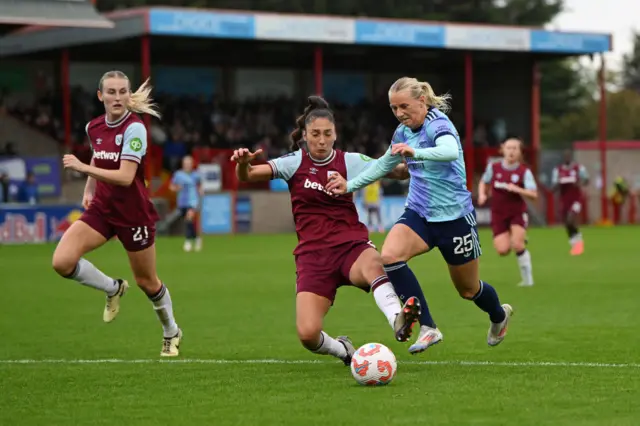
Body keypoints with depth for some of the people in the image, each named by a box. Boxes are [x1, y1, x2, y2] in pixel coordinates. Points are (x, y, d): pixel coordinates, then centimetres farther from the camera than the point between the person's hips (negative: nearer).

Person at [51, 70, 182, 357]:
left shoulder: (134, 128, -18)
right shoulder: (93, 127, 1)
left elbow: (125, 177, -27)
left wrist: (83, 168, -32)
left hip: (133, 214, -5)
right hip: (102, 209, 5)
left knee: (147, 281, 9)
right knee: (62, 261, -16)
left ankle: (171, 333, 37)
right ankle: (113, 289, 11)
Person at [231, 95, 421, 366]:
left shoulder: (350, 162, 5)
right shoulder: (295, 163, 2)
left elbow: (398, 172, 4)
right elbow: (247, 177, -9)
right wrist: (243, 163, -32)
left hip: (351, 245, 0)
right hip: (312, 255, 0)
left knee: (373, 263, -40)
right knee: (307, 334, -16)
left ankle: (398, 321, -57)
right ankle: (343, 350, 17)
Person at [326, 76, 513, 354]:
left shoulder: (439, 125, -19)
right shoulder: (403, 132, 3)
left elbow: (450, 152, -43)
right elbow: (383, 164, 20)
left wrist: (415, 152, -59)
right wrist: (349, 185, 11)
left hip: (454, 216, -6)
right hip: (419, 213, 6)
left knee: (468, 289, 10)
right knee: (389, 256, -25)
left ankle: (499, 315, 47)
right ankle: (428, 328, -19)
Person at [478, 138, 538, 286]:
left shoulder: (524, 171, -10)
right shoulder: (493, 167, -3)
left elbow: (534, 194, -18)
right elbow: (484, 183, 16)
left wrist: (517, 189, -33)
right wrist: (482, 195, -3)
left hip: (517, 213, -2)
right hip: (498, 213, 2)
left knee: (517, 245, -21)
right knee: (503, 250, -10)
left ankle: (527, 278, -1)